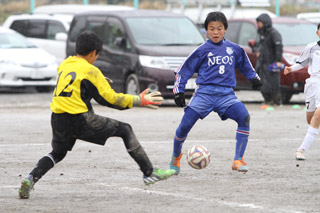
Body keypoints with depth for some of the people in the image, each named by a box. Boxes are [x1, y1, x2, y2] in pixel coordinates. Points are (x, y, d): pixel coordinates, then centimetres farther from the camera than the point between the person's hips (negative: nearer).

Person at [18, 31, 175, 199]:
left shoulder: (64, 65, 13)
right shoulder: (90, 70, -7)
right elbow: (110, 99, -6)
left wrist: (100, 83, 36)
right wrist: (140, 101, 2)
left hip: (58, 120, 6)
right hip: (80, 120, -6)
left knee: (57, 153, 28)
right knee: (125, 130, 8)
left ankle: (31, 178, 1)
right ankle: (150, 173, 7)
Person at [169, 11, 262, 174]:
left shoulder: (233, 49, 12)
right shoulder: (202, 50, 4)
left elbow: (244, 65, 30)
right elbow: (184, 70, 9)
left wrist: (254, 77, 16)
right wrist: (178, 91, 2)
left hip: (226, 94, 2)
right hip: (204, 92, -2)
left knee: (244, 117, -25)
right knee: (185, 125, -12)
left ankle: (238, 160, -19)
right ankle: (176, 158, 18)